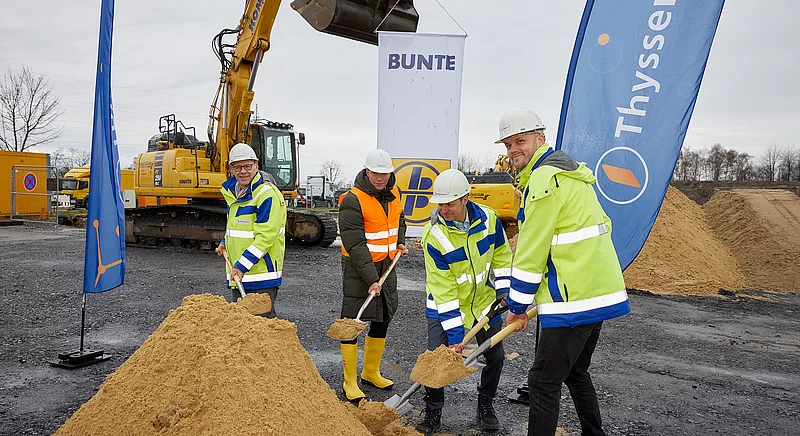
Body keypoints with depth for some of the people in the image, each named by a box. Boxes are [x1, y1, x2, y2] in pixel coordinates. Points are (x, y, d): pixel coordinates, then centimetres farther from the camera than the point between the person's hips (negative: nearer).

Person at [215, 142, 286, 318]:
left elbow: (266, 236, -22)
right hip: (238, 272, 9)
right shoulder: (232, 191, 12)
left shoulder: (268, 193, -16)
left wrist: (242, 265, -23)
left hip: (262, 273, -8)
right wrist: (225, 242, 15)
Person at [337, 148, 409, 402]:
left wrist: (400, 242, 7)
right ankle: (350, 383, 11)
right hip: (358, 268, -7)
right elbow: (356, 245, -23)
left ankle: (371, 373, 33)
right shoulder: (353, 201, -19)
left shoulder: (393, 193, 4)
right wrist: (371, 279, -28)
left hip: (386, 265, 8)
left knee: (382, 320, 15)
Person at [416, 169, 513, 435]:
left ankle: (485, 406, 32)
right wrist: (455, 336, -26)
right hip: (445, 306, -3)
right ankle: (433, 414, 12)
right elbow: (443, 289, -26)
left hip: (483, 300, 4)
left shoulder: (488, 218, -15)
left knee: (495, 355, 8)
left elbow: (501, 256, 4)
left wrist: (504, 290, -1)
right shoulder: (433, 235, -26)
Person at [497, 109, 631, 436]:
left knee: (543, 383, -2)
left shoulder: (544, 178, -16)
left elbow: (531, 253, -16)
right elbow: (602, 224, 23)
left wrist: (517, 305, -5)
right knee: (576, 372, 24)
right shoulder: (569, 171, 16)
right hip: (601, 292, 11)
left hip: (575, 300, -11)